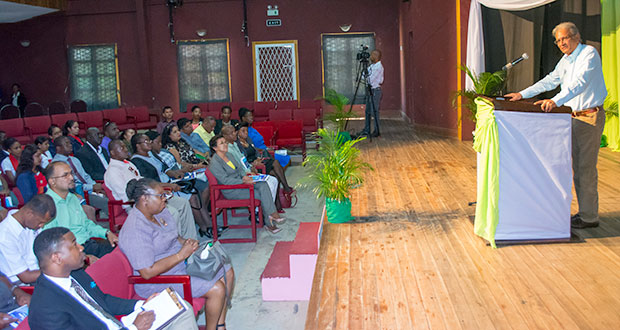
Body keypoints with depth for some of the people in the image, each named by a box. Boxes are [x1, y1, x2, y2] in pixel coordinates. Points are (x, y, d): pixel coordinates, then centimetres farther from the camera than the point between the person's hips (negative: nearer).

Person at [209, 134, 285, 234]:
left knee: (263, 184, -16)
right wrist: (244, 182, -26)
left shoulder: (228, 155, 10)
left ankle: (272, 214, -19)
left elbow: (239, 167, 16)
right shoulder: (214, 163, -17)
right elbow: (226, 180, -22)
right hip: (231, 191, -8)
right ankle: (269, 222, -5)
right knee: (261, 194, -18)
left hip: (240, 181, 8)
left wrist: (244, 176, -6)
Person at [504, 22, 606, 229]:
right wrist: (522, 94, 10)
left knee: (586, 167, -7)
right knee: (577, 167, 11)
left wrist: (555, 101, -38)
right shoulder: (566, 60, 15)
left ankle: (589, 217, 0)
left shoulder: (589, 54, -12)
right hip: (574, 117, 9)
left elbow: (579, 83, -26)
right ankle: (584, 212, 19)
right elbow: (550, 81, 18)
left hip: (590, 116, -9)